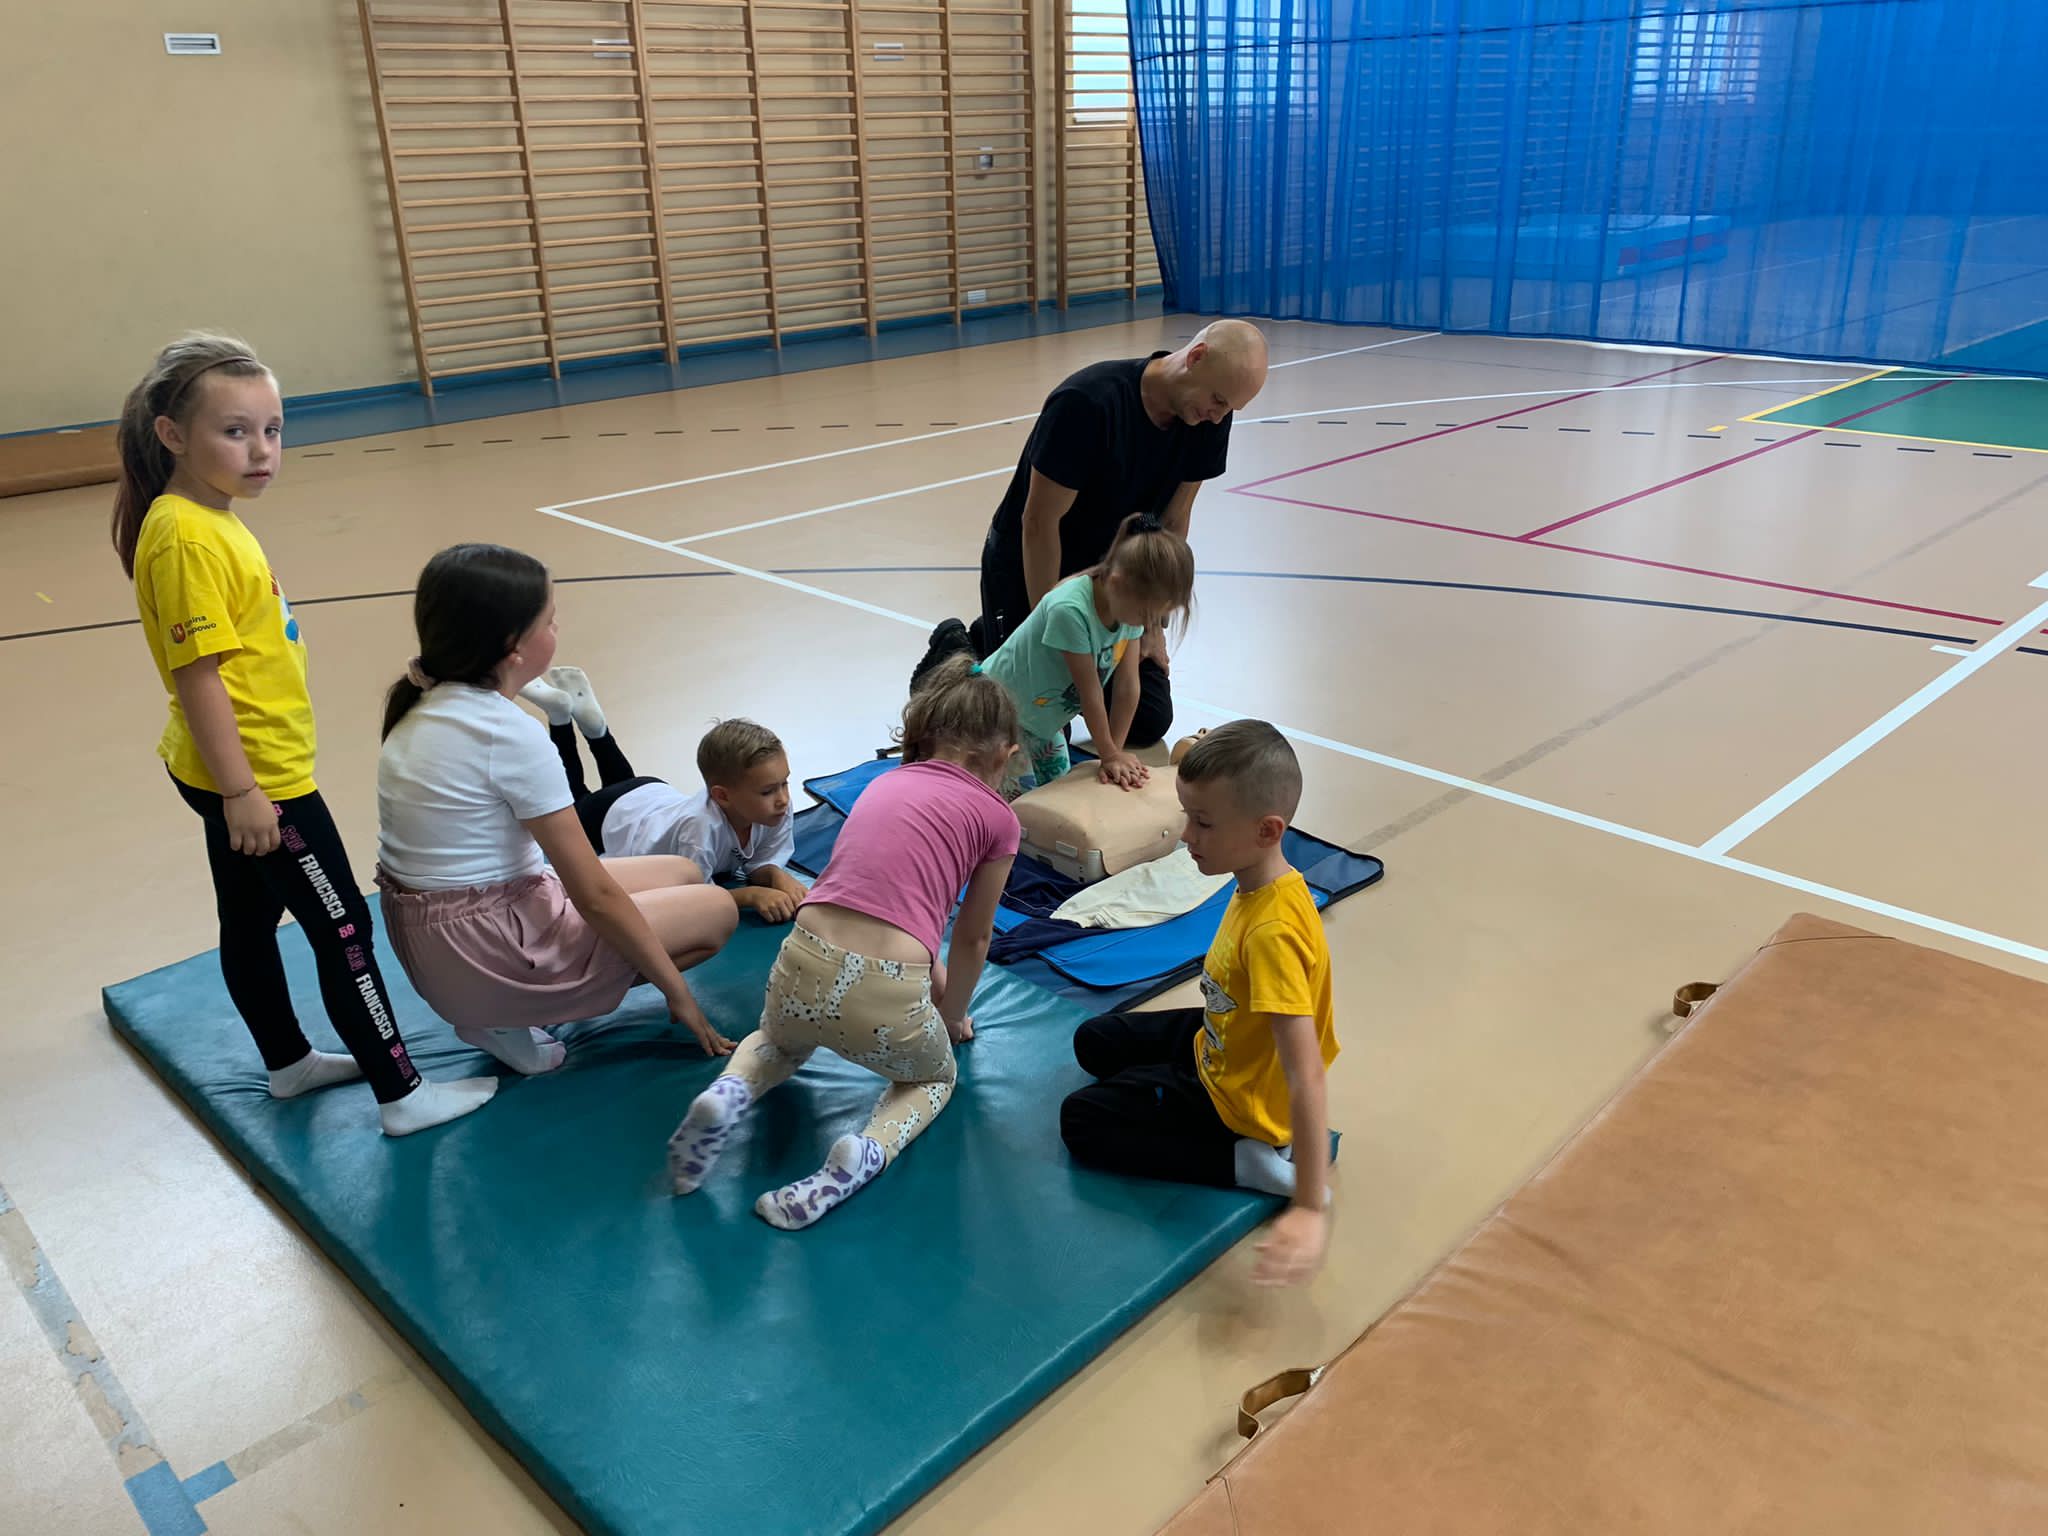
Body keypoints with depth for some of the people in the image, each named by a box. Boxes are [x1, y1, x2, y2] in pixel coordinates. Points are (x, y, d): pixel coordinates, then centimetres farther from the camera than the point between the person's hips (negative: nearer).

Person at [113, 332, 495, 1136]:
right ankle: (400, 1094, 8)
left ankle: (288, 1062, 38)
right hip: (257, 776, -10)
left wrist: (236, 782, 20)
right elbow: (197, 675, -25)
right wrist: (240, 791, -23)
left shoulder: (214, 520, 7)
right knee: (343, 928, -1)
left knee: (250, 920, 21)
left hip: (243, 774, 10)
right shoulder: (188, 539, -22)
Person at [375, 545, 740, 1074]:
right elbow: (596, 896, -19)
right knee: (718, 909, 5)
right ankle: (513, 1019, 1)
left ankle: (499, 1006, 10)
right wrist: (676, 990, -9)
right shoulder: (511, 733, -23)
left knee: (684, 874, 17)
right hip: (490, 958, -8)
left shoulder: (423, 708, 4)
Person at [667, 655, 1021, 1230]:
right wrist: (952, 1018, 36)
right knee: (933, 1075, 31)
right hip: (887, 997, -4)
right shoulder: (996, 815, 8)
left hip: (802, 970, 4)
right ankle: (867, 1152, 0)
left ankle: (732, 1092, 6)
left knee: (779, 1041, 40)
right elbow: (972, 938, 19)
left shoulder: (885, 783, 21)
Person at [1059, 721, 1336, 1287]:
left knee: (1082, 1119, -1)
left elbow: (1306, 1078, -41)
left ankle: (1252, 1160, -5)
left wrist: (1309, 1208, -42)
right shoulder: (1263, 882, -14)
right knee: (1094, 1042, 23)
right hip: (1219, 1041, 9)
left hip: (1238, 1096, -9)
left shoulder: (1273, 933, -39)